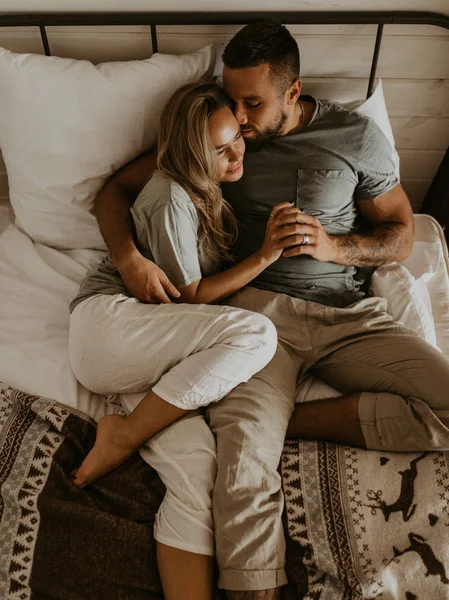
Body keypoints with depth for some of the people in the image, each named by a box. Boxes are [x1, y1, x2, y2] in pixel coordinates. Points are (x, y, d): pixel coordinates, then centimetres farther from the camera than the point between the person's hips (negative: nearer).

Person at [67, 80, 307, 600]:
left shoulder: (209, 188, 15)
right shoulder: (173, 198, -12)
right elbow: (193, 296, -8)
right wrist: (266, 255, -12)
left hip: (144, 354, 7)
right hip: (106, 319, -6)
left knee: (199, 468, -19)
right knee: (256, 333, -29)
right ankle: (124, 434, -15)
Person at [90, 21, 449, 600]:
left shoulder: (357, 135, 6)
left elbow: (401, 236, 12)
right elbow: (115, 190, 10)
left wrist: (333, 247, -9)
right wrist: (128, 257, -12)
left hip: (351, 312, 3)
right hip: (261, 307, -2)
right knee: (244, 464, -26)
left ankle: (285, 418, -13)